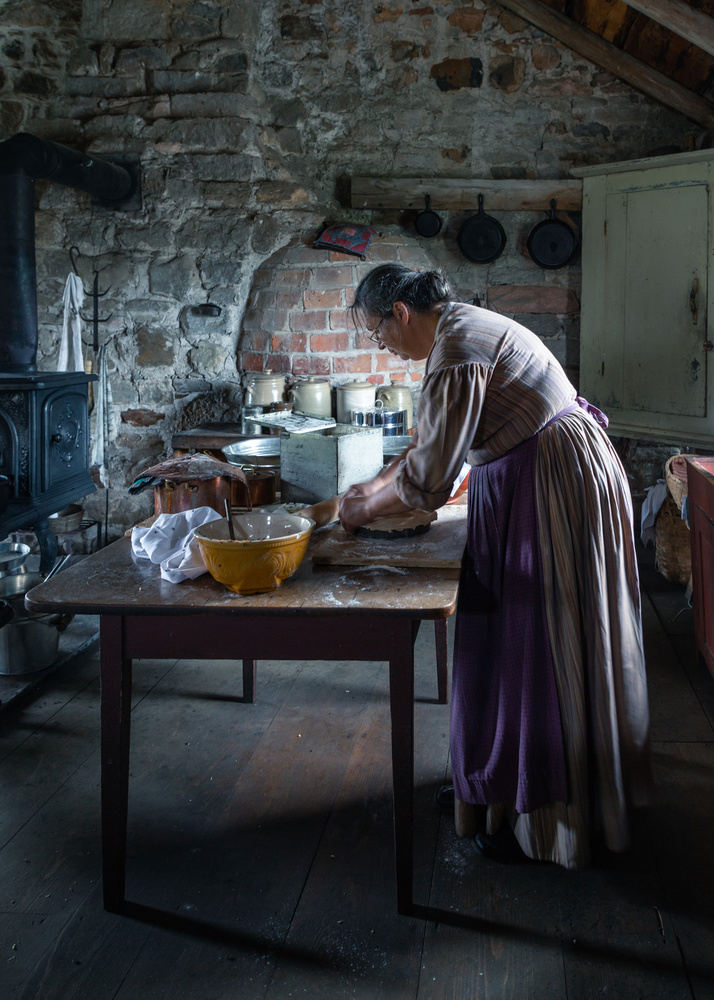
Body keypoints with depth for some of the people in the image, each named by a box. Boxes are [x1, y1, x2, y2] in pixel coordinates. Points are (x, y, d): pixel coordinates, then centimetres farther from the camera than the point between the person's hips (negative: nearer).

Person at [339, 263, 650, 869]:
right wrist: (374, 485, 19)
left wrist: (365, 511, -6)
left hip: (554, 486, -10)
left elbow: (430, 476, -21)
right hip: (529, 481, 10)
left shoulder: (456, 350, -21)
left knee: (544, 649, -1)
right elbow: (432, 438, 22)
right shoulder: (457, 329, 12)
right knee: (520, 637, 17)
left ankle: (545, 823, 13)